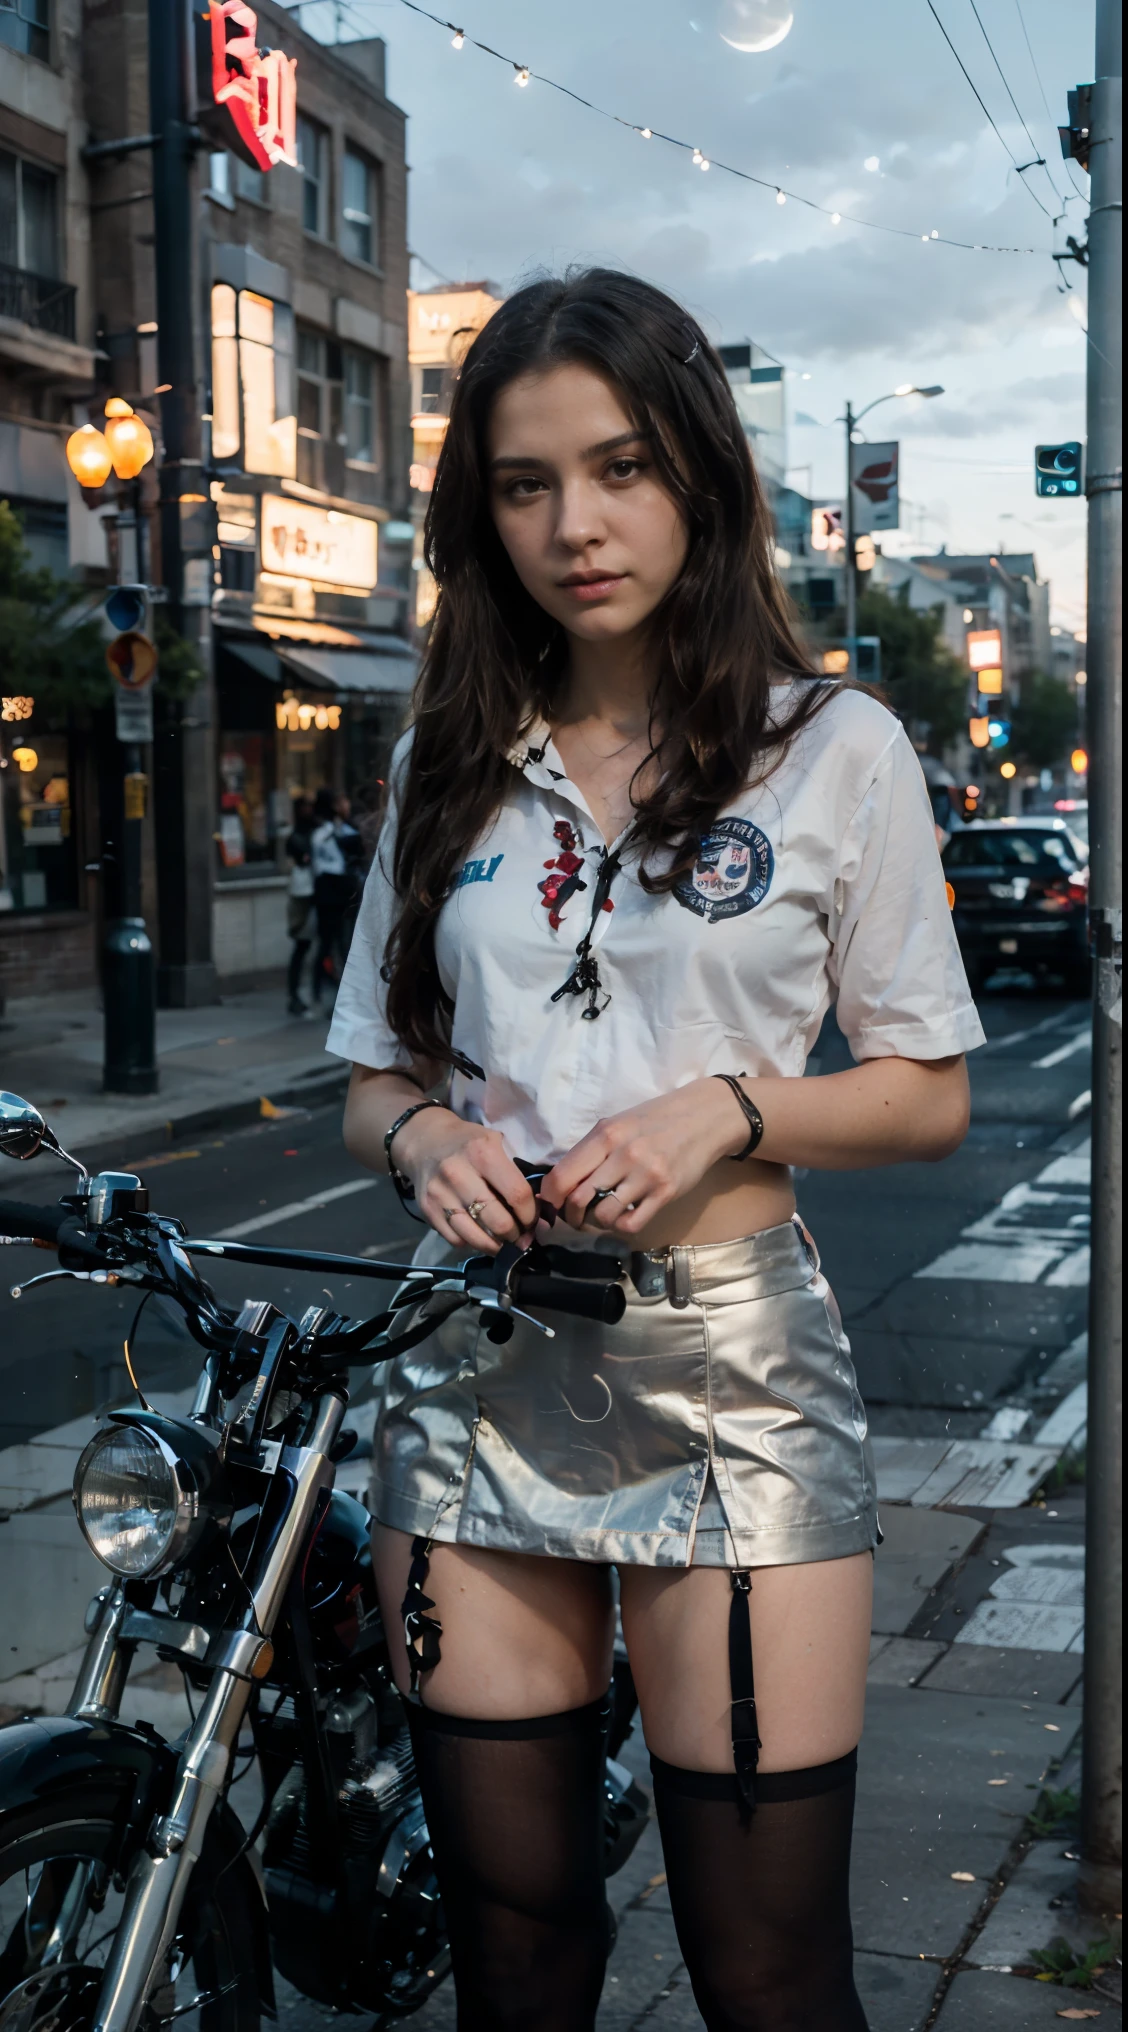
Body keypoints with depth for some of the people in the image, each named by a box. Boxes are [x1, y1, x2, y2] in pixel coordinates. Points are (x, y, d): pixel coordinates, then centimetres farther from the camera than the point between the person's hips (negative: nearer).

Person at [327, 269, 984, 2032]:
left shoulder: (838, 750, -1)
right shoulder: (449, 767, 9)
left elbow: (928, 1094, 3)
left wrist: (728, 1110, -15)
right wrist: (422, 1136, -8)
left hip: (733, 1374, -3)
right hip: (480, 1371, 3)